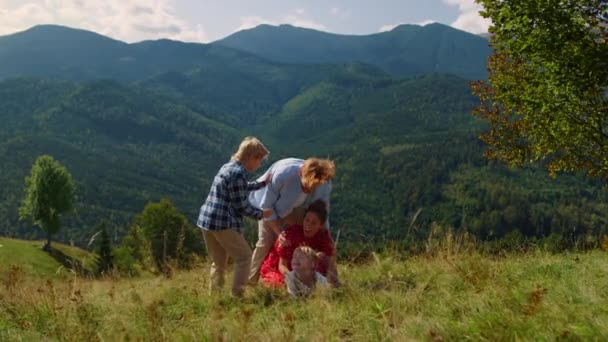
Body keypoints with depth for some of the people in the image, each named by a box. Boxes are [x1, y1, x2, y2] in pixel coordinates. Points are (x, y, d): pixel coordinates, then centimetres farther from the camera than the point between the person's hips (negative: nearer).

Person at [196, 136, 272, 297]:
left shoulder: (228, 167, 16)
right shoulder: (238, 173, -14)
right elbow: (241, 206, -11)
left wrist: (263, 183, 35)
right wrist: (261, 214, 2)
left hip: (206, 220, 9)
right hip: (223, 223, -9)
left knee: (219, 262, 18)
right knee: (244, 256, 3)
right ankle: (236, 296, 1)